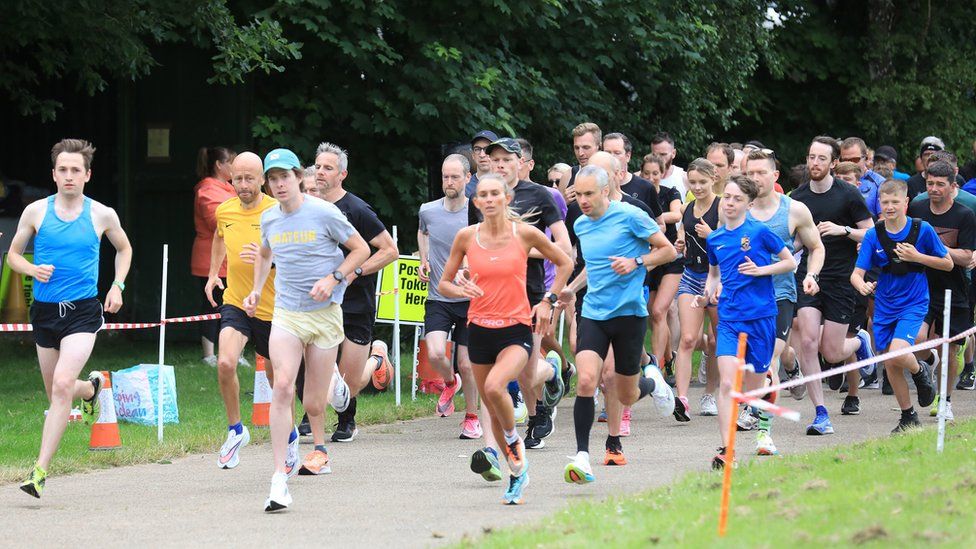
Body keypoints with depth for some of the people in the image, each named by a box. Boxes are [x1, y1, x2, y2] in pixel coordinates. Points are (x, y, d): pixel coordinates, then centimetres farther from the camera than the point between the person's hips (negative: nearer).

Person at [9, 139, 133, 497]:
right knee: (56, 391, 14)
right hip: (45, 310, 3)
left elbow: (124, 248, 19)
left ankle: (40, 470, -21)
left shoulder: (102, 215, 0)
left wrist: (117, 286, 6)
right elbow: (13, 254, 11)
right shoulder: (36, 212, 0)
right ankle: (93, 387, 53)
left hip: (83, 310, -3)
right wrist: (33, 269, -10)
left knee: (62, 384, -21)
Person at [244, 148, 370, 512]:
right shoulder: (269, 219, 6)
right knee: (282, 386, -21)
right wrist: (256, 290, 15)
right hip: (285, 314, 2)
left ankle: (318, 445, 44)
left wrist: (333, 279, -13)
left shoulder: (323, 213, -8)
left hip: (325, 314, -2)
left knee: (313, 404, 2)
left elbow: (361, 250, 1)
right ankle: (280, 478, -22)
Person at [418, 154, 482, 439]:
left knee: (467, 364, 2)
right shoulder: (428, 211, 1)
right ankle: (449, 383, 16)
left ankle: (472, 417, 23)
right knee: (435, 354, -19)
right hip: (438, 298, 2)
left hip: (470, 298, -2)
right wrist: (423, 260, 11)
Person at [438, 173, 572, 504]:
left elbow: (564, 263, 10)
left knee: (494, 387, -29)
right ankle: (517, 472, 26)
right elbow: (443, 285, 8)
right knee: (494, 412, 8)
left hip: (516, 330, -3)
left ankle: (514, 442, -2)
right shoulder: (466, 237, 0)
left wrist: (548, 302, 2)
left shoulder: (525, 233, -5)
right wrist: (461, 290, -14)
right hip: (480, 329, 3)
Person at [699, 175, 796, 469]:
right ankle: (726, 450, -18)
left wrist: (761, 270, -12)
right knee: (727, 383, -15)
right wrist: (707, 295, 5)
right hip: (729, 319, 2)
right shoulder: (714, 239, 8)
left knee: (753, 388, 6)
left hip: (761, 316, -2)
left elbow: (790, 262, 3)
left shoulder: (759, 232, -4)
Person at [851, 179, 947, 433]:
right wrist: (862, 285, -31)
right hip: (884, 305, 3)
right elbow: (857, 273, -7)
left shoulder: (922, 229, -9)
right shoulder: (873, 235, -4)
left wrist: (917, 257, -16)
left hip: (914, 303, -3)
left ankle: (921, 372, 10)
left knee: (897, 353, -25)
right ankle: (908, 417, 22)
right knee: (890, 364, 5)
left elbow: (948, 264, -1)